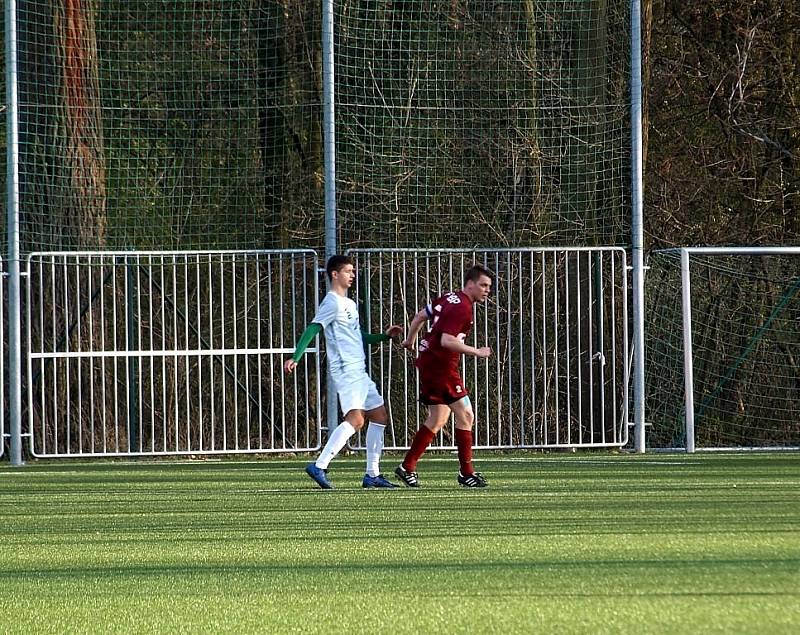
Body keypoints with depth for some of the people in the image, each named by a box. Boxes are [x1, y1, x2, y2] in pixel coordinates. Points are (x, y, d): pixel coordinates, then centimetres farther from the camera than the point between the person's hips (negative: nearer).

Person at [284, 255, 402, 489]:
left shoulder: (349, 303, 20)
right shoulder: (333, 302, -9)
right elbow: (313, 329, -17)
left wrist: (384, 336, 22)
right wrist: (296, 357, -27)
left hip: (359, 371, 10)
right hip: (345, 370, -10)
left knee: (379, 415, 13)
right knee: (356, 419, -21)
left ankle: (372, 475, 17)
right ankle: (319, 466, -24)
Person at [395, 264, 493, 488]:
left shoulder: (449, 299, 12)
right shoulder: (462, 308, -18)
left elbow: (420, 316, 23)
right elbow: (447, 340, -27)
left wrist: (410, 340, 37)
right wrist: (477, 352, -20)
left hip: (427, 360, 10)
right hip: (440, 366, -10)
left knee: (437, 419, 14)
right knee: (465, 415, -7)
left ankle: (407, 467, 16)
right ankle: (466, 473, -5)